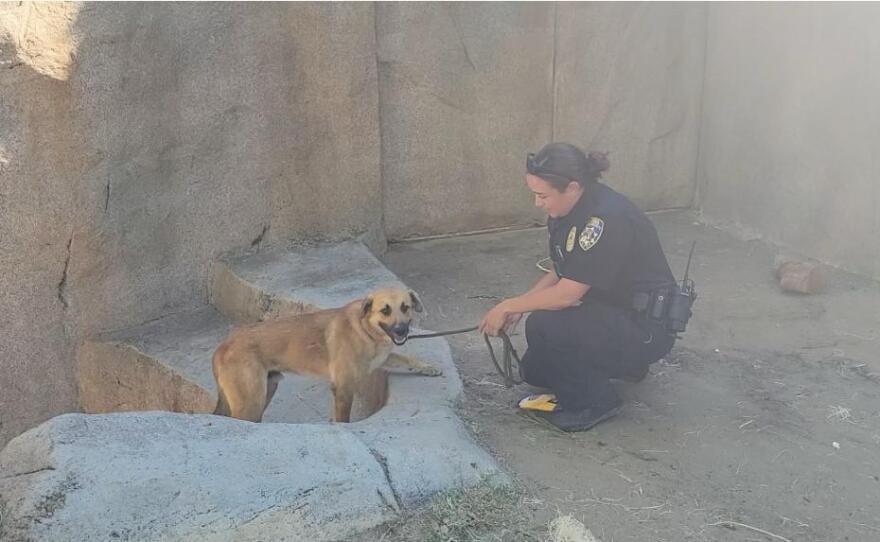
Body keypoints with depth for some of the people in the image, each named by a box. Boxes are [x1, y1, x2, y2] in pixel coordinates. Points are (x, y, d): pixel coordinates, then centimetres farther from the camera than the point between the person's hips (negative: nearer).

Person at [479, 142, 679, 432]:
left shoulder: (606, 219, -29)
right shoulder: (567, 210, -1)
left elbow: (567, 294, -27)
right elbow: (561, 273, 10)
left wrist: (508, 306, -16)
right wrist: (519, 306, -2)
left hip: (646, 328, -9)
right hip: (606, 312, 9)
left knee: (543, 326, -27)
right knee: (534, 370, 9)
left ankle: (596, 402, -6)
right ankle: (623, 364, 22)